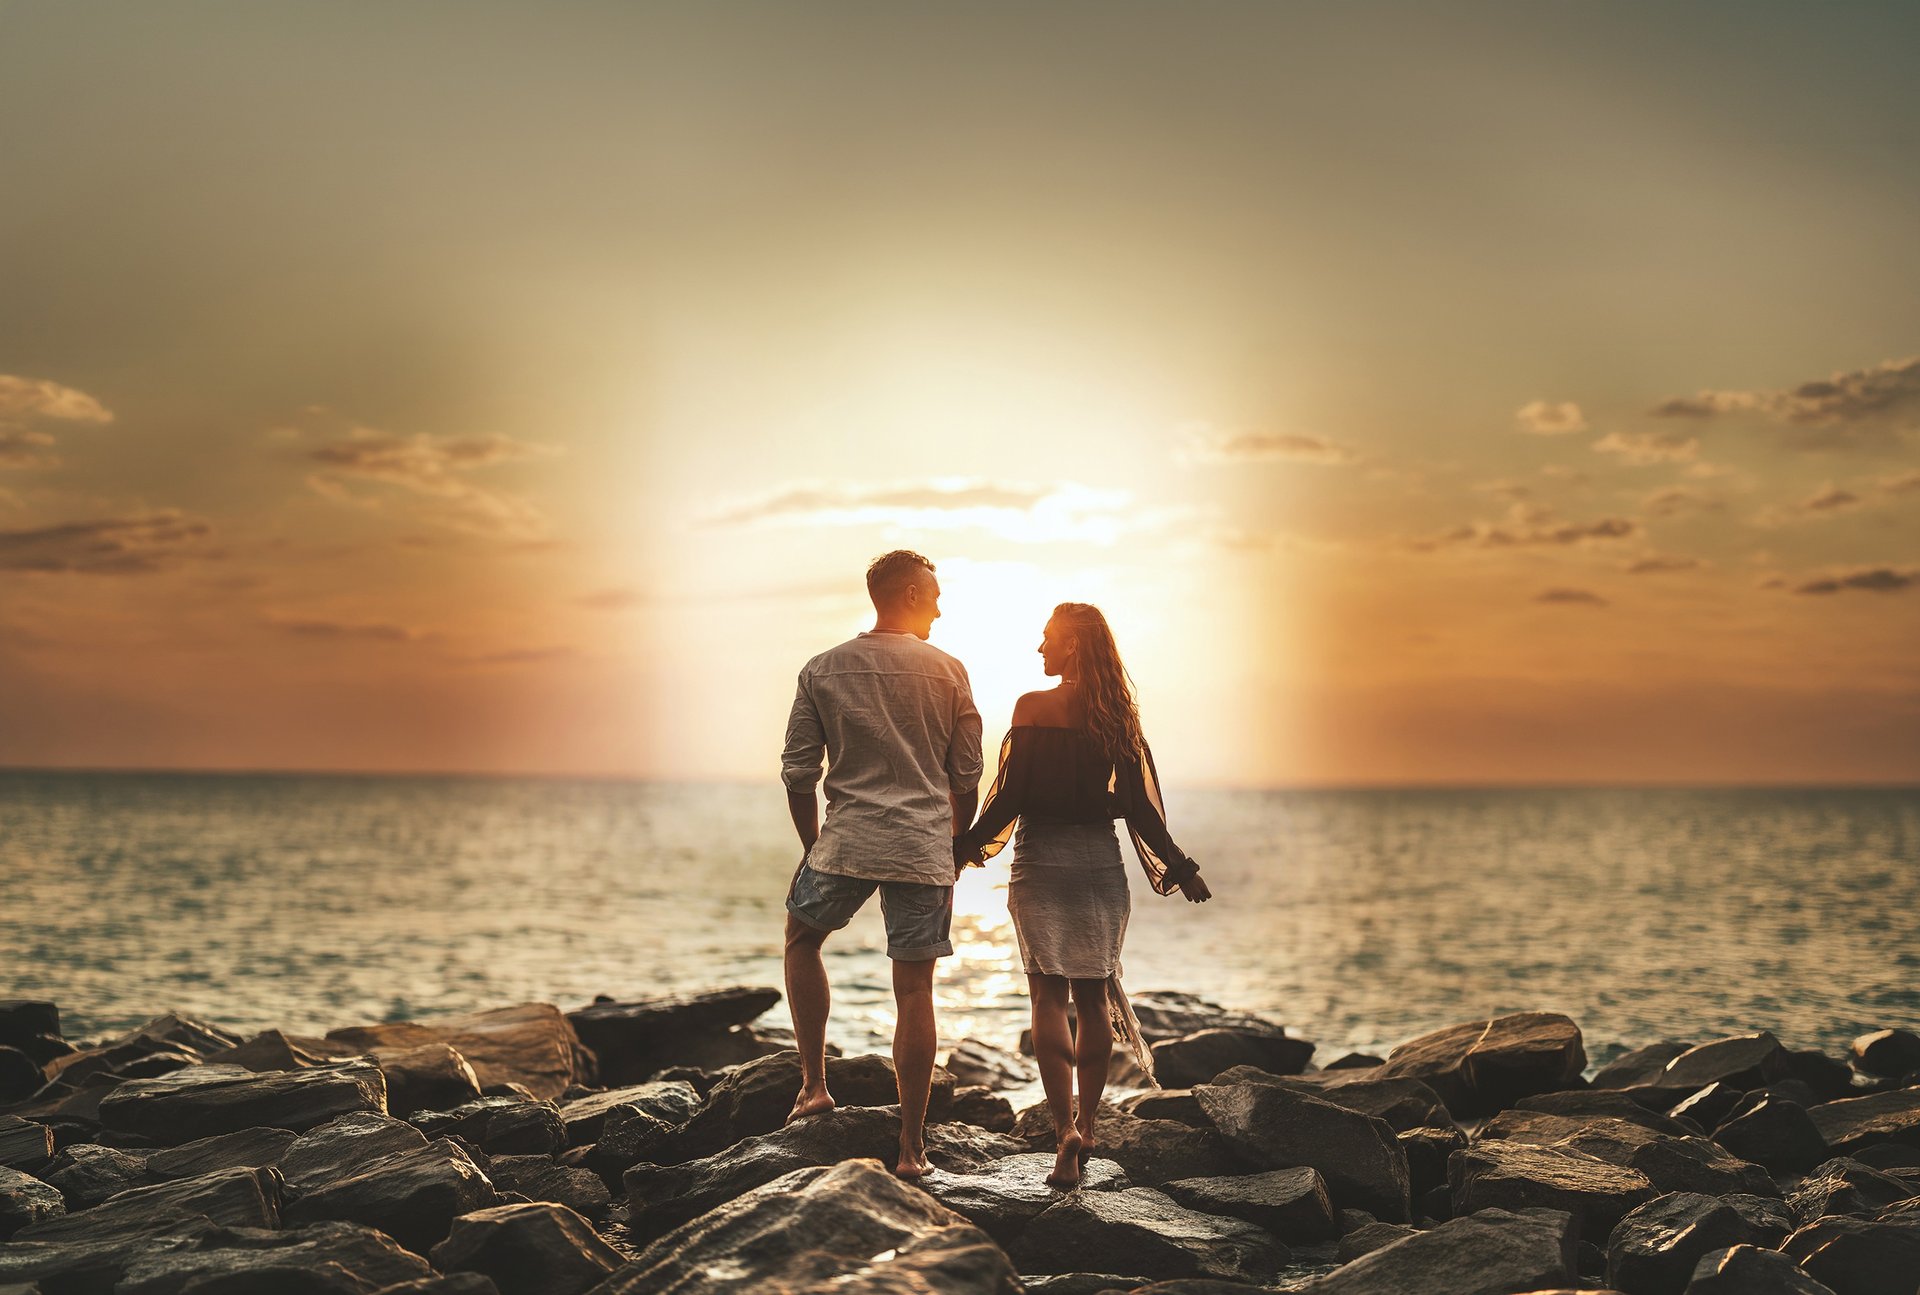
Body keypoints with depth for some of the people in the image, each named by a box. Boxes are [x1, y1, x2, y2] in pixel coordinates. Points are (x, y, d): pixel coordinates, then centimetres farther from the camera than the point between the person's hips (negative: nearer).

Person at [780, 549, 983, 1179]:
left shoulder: (822, 671, 3)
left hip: (847, 843, 1)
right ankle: (912, 1146, 9)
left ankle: (814, 1084, 20)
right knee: (914, 992, 5)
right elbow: (967, 777, 4)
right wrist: (957, 847, 18)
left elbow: (798, 773, 4)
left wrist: (813, 847, 17)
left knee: (801, 938, 26)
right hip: (924, 849, 0)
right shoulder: (948, 672, 1)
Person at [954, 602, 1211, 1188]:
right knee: (1095, 994, 13)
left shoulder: (1034, 707, -9)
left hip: (1042, 860, -4)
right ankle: (1085, 1124, 20)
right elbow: (1139, 804, 1)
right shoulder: (1118, 715, 2)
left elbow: (1009, 797, -11)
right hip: (1101, 862, 4)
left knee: (1048, 995, -1)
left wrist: (963, 847, -1)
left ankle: (1065, 1129, -13)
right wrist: (1178, 866, 10)